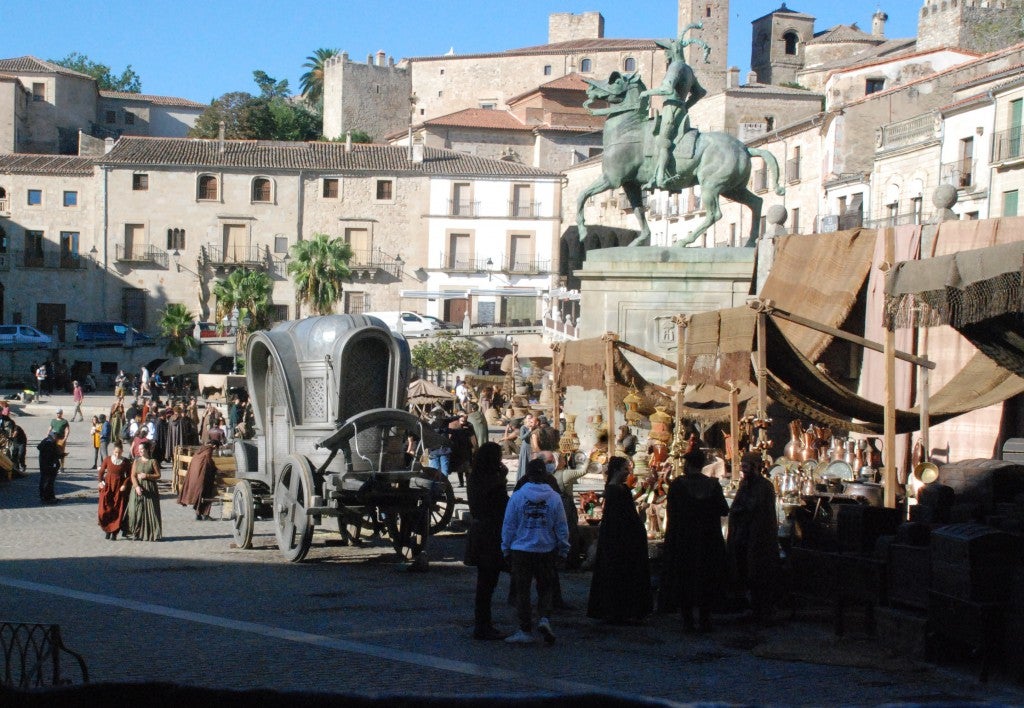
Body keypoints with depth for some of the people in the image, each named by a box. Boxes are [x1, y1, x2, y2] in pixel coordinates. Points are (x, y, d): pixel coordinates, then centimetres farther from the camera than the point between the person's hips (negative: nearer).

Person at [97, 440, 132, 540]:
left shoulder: (126, 462, -2)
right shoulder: (107, 459, 0)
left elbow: (129, 476, 3)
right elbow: (101, 471, 9)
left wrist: (125, 485, -11)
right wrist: (101, 481, -6)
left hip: (120, 488, -1)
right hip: (107, 487, 1)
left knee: (118, 512, -2)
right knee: (104, 511, -5)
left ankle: (114, 533, 7)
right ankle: (107, 529, 15)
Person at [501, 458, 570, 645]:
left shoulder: (517, 496, -7)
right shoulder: (554, 497, -3)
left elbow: (508, 526, -1)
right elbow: (562, 528, 3)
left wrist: (506, 549, 10)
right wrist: (563, 550, 13)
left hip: (521, 550, -1)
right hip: (546, 550, 1)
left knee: (522, 590, 7)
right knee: (545, 588, 15)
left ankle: (526, 631, 8)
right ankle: (544, 618, -8)